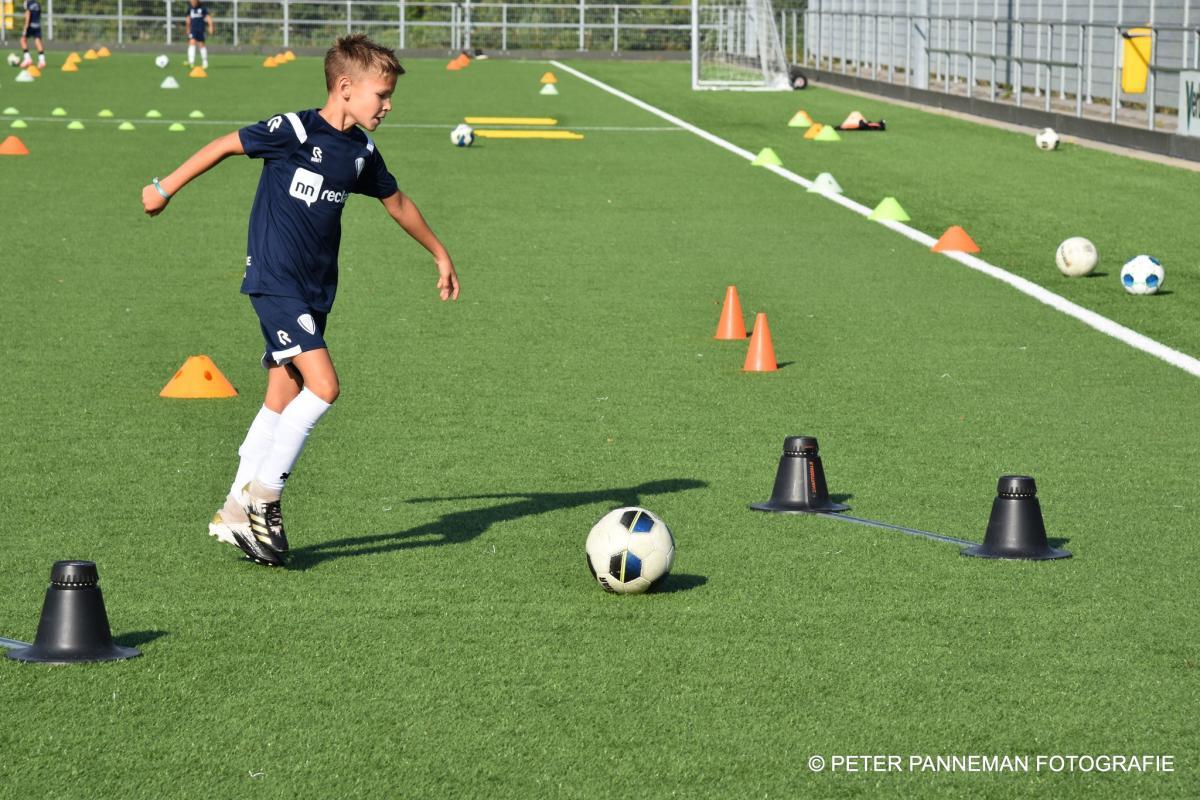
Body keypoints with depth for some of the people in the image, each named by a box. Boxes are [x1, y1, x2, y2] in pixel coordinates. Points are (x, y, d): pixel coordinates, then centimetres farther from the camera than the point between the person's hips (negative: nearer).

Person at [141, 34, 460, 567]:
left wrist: (440, 254, 34)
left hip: (314, 291, 8)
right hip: (275, 281, -8)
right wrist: (167, 189, 4)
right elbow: (226, 146, -3)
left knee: (283, 403, 7)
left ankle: (236, 513, 16)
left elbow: (396, 202, 24)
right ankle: (264, 493, -6)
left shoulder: (361, 153, 8)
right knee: (323, 385, -19)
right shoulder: (294, 131, -13)